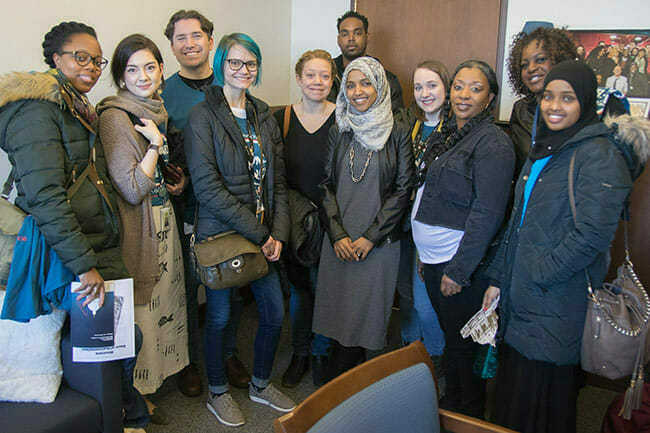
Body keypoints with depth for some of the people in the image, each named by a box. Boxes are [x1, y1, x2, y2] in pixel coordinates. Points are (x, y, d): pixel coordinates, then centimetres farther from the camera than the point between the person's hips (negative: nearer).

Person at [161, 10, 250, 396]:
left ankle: (228, 353, 32)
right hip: (187, 208, -2)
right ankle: (189, 360, 27)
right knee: (188, 285, 8)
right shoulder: (162, 94, 1)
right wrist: (174, 180, -17)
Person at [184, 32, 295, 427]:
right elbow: (207, 186, -17)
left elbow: (278, 182, 8)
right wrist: (258, 233, -18)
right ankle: (218, 393, 31)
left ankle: (261, 384, 34)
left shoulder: (264, 118, 9)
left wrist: (278, 233, -5)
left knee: (275, 311, 10)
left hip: (264, 236, 6)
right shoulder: (203, 116, -9)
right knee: (220, 315, 8)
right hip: (221, 234, -5)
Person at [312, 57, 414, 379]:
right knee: (338, 310, 7)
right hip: (339, 241, 3)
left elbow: (403, 190, -5)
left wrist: (370, 237, -10)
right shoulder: (338, 132, 6)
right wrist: (338, 235, -5)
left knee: (365, 312, 3)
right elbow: (327, 185, 6)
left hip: (379, 241, -3)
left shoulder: (398, 135, -3)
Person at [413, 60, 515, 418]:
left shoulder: (493, 143, -15)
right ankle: (449, 403, 37)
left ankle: (470, 416, 26)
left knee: (463, 344, 6)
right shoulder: (448, 135, 11)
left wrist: (458, 270, -20)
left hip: (463, 265, -8)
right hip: (434, 258, 8)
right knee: (449, 335, 20)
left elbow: (487, 214, -20)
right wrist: (424, 252, 15)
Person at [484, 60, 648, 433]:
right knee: (515, 393, 18)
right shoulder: (544, 151, 13)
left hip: (557, 303, -8)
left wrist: (538, 274, -16)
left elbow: (593, 234, -22)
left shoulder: (599, 155, -14)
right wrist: (498, 278, 14)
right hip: (520, 298, 8)